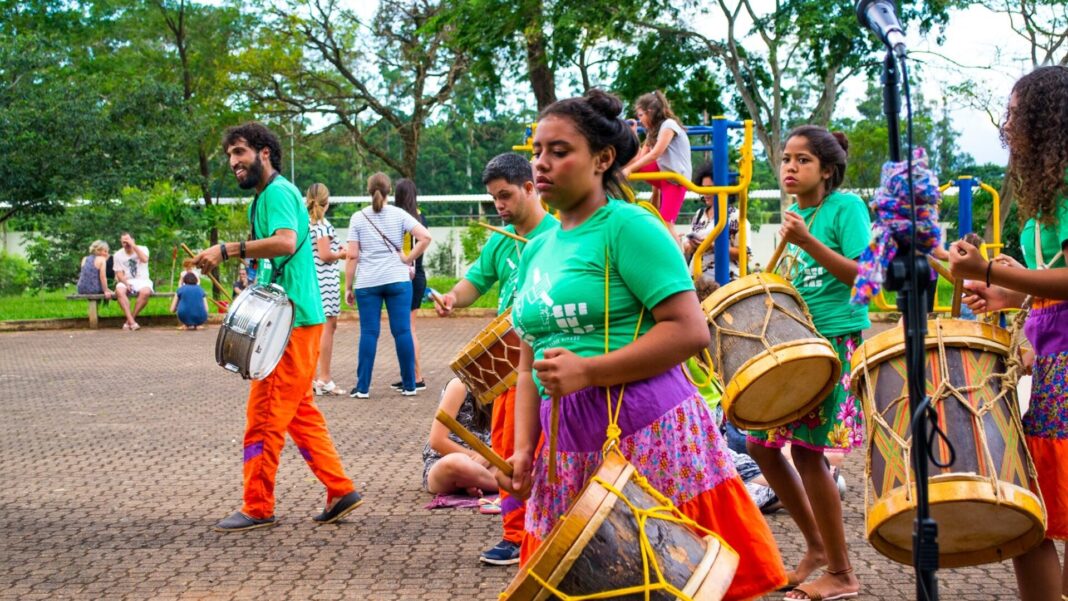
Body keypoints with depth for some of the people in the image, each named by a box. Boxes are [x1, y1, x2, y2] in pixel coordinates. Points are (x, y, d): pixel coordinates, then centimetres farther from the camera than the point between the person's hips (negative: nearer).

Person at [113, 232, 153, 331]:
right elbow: (119, 274, 2)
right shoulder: (118, 255, 8)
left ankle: (129, 321, -28)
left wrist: (133, 245, -18)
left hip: (142, 280, -1)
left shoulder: (143, 249, 3)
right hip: (126, 281, 1)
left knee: (145, 292, -37)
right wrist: (126, 283, -18)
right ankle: (132, 322, -41)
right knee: (119, 291, -35)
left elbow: (144, 259, -20)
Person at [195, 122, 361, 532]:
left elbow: (286, 241, -31)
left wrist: (228, 249, -29)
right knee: (300, 413, 13)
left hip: (292, 321, -11)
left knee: (264, 415, -5)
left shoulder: (277, 192, -12)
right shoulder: (263, 198, 19)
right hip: (289, 318, 11)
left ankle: (257, 509, 2)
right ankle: (340, 491, 16)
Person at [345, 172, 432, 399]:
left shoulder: (358, 218, 2)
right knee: (402, 331, 3)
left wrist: (348, 288, 3)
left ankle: (363, 387, 2)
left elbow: (352, 256, -2)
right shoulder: (398, 214, 3)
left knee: (368, 333, 2)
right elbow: (425, 237, -10)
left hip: (367, 283, 0)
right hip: (398, 279, 0)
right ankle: (409, 385, 6)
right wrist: (408, 260, 0)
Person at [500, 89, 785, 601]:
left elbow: (690, 331, -16)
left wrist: (586, 372, -18)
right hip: (569, 443, 7)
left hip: (646, 431, -7)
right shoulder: (536, 250, 15)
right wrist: (523, 449, 3)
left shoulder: (628, 227, -8)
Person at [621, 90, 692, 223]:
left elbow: (655, 154, -22)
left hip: (677, 178, -8)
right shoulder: (652, 132, 15)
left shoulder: (669, 125, -13)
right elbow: (640, 158, 5)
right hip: (663, 174, 8)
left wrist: (630, 169, -23)